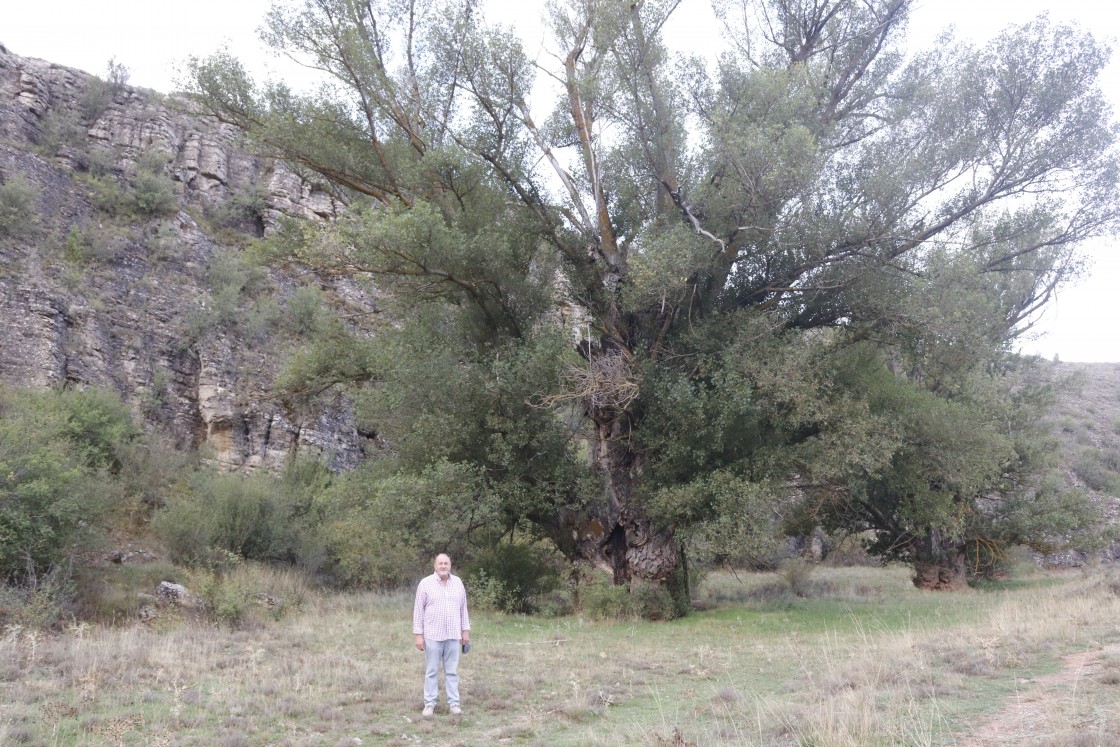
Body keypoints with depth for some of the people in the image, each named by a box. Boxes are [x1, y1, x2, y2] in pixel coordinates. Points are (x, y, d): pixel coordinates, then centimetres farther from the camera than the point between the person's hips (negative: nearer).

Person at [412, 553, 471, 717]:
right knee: (431, 671, 3)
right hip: (432, 635, -2)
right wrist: (418, 635, -7)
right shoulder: (425, 583, -5)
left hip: (453, 635, 3)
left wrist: (466, 630, 7)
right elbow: (418, 610, -4)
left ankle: (453, 703, 11)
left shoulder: (458, 583, 6)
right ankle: (429, 704, 10)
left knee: (452, 671, 6)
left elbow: (463, 608, 11)